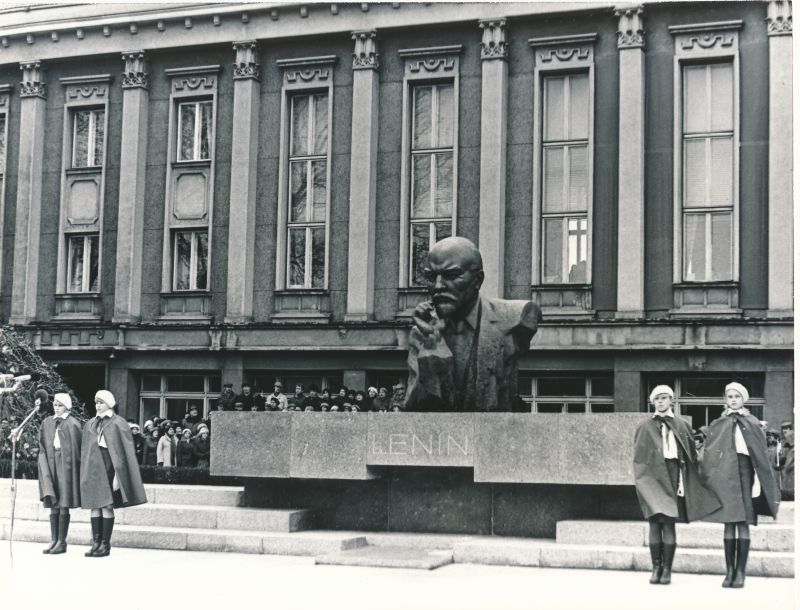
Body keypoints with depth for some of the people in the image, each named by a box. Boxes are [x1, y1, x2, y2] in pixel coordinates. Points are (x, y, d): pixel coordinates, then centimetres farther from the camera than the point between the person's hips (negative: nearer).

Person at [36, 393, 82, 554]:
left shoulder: (72, 424, -3)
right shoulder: (47, 423, 11)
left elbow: (77, 448, -6)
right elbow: (43, 448, 11)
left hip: (66, 466, -4)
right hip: (51, 464, 4)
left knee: (63, 506, -2)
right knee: (53, 506, 6)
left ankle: (62, 542, 3)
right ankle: (54, 540, 10)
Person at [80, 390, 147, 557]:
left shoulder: (118, 424, -2)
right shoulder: (90, 425, 14)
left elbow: (123, 451, -7)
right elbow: (85, 450, 17)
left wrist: (117, 475, -13)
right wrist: (84, 473, 10)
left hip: (109, 466, -5)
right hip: (93, 468, 5)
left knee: (107, 506, -5)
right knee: (94, 506, 3)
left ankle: (105, 544, -1)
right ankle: (96, 542, 6)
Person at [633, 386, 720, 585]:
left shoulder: (682, 426, 12)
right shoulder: (645, 427, 13)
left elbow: (691, 454, 10)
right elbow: (638, 456, 11)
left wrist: (684, 481, 0)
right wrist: (641, 479, -1)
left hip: (673, 473, 0)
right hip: (652, 474, 0)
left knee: (669, 522, -5)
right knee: (655, 522, -4)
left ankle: (667, 569, -2)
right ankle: (656, 567, 1)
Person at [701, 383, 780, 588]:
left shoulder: (752, 424, 10)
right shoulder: (717, 425, 13)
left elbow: (761, 454, 4)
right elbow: (708, 454, 9)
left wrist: (758, 480, -7)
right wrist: (707, 477, -2)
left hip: (745, 471, -1)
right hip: (725, 474, 1)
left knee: (743, 524, -5)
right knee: (729, 524, -1)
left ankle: (741, 572, -3)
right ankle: (729, 571, 2)